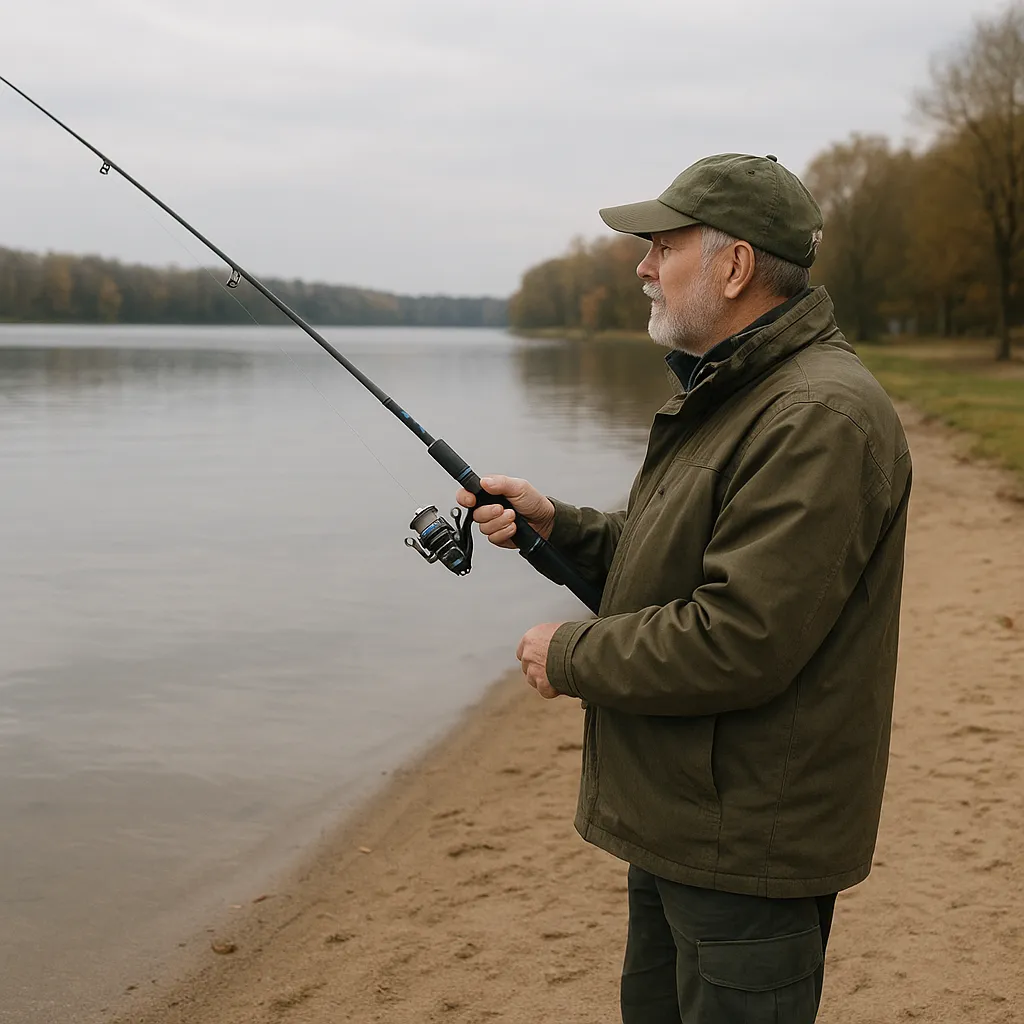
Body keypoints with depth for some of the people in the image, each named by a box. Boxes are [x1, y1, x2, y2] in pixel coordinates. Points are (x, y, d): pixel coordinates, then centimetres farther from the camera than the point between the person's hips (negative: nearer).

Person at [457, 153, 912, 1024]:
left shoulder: (822, 416, -24)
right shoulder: (729, 394, 13)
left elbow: (740, 641, -29)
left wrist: (572, 656, -16)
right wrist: (554, 524, 5)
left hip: (749, 845, -10)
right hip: (680, 818, 10)